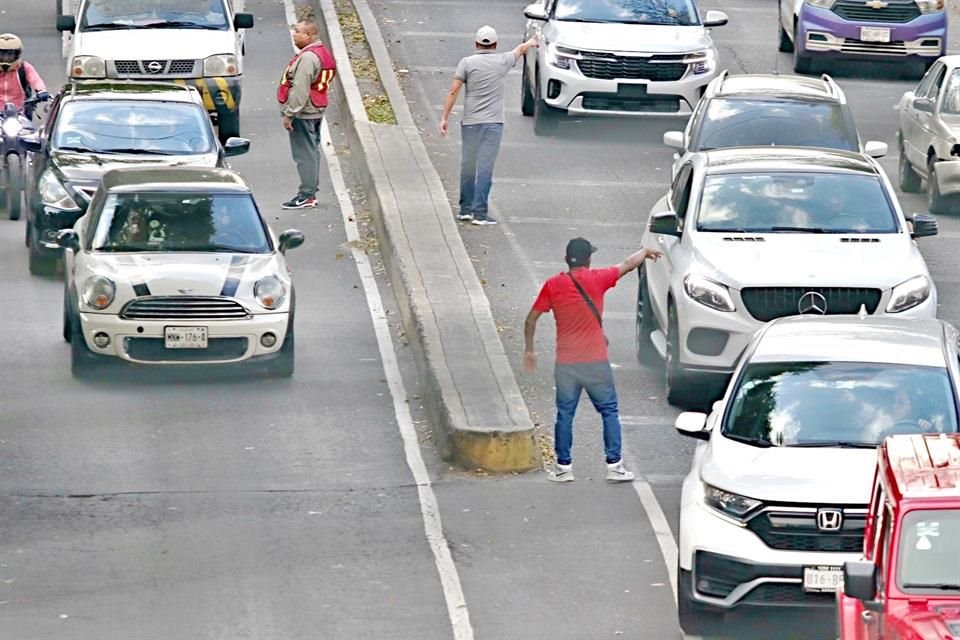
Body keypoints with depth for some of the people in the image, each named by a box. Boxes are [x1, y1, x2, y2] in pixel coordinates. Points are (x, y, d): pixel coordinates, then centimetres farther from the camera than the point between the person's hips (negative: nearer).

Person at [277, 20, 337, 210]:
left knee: (304, 154, -6)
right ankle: (311, 191, 23)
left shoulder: (308, 57, -20)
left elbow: (300, 89, -23)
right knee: (312, 151, 16)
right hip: (316, 110, 11)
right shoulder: (323, 53, 12)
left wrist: (290, 114, -18)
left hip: (303, 113, -11)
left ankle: (306, 195, -5)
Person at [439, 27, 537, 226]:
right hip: (493, 122, 0)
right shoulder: (502, 61, 4)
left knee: (468, 167, 10)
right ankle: (479, 212, -9)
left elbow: (453, 92, -6)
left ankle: (465, 209, 18)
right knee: (485, 168, -4)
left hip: (470, 122, 0)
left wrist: (444, 118, -2)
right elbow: (520, 49, 26)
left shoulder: (467, 62, -1)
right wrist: (531, 42, 47)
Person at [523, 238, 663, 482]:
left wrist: (529, 349, 13)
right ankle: (614, 465, 7)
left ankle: (564, 467, 13)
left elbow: (532, 318, 0)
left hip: (566, 364, 2)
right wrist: (646, 252, 28)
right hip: (596, 362, -2)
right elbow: (628, 265, 8)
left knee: (565, 415, 11)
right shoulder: (596, 279, -7)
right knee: (609, 412, 9)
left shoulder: (553, 285, -3)